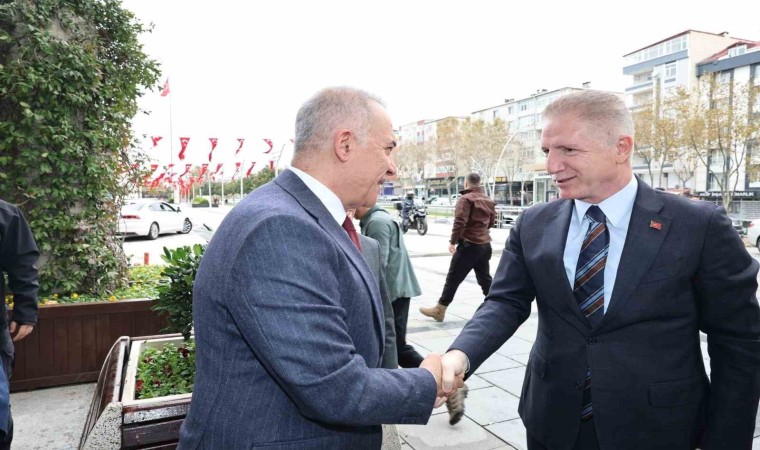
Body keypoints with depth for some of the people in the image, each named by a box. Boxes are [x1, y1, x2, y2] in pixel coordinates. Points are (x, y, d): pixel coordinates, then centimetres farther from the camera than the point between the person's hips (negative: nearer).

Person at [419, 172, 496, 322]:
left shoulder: (465, 199, -11)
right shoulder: (488, 200, 12)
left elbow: (460, 222, -20)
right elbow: (491, 221, 20)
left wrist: (453, 241, -14)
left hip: (469, 245, -7)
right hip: (485, 245, 7)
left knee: (453, 278, -2)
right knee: (485, 278, 15)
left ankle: (439, 310, 3)